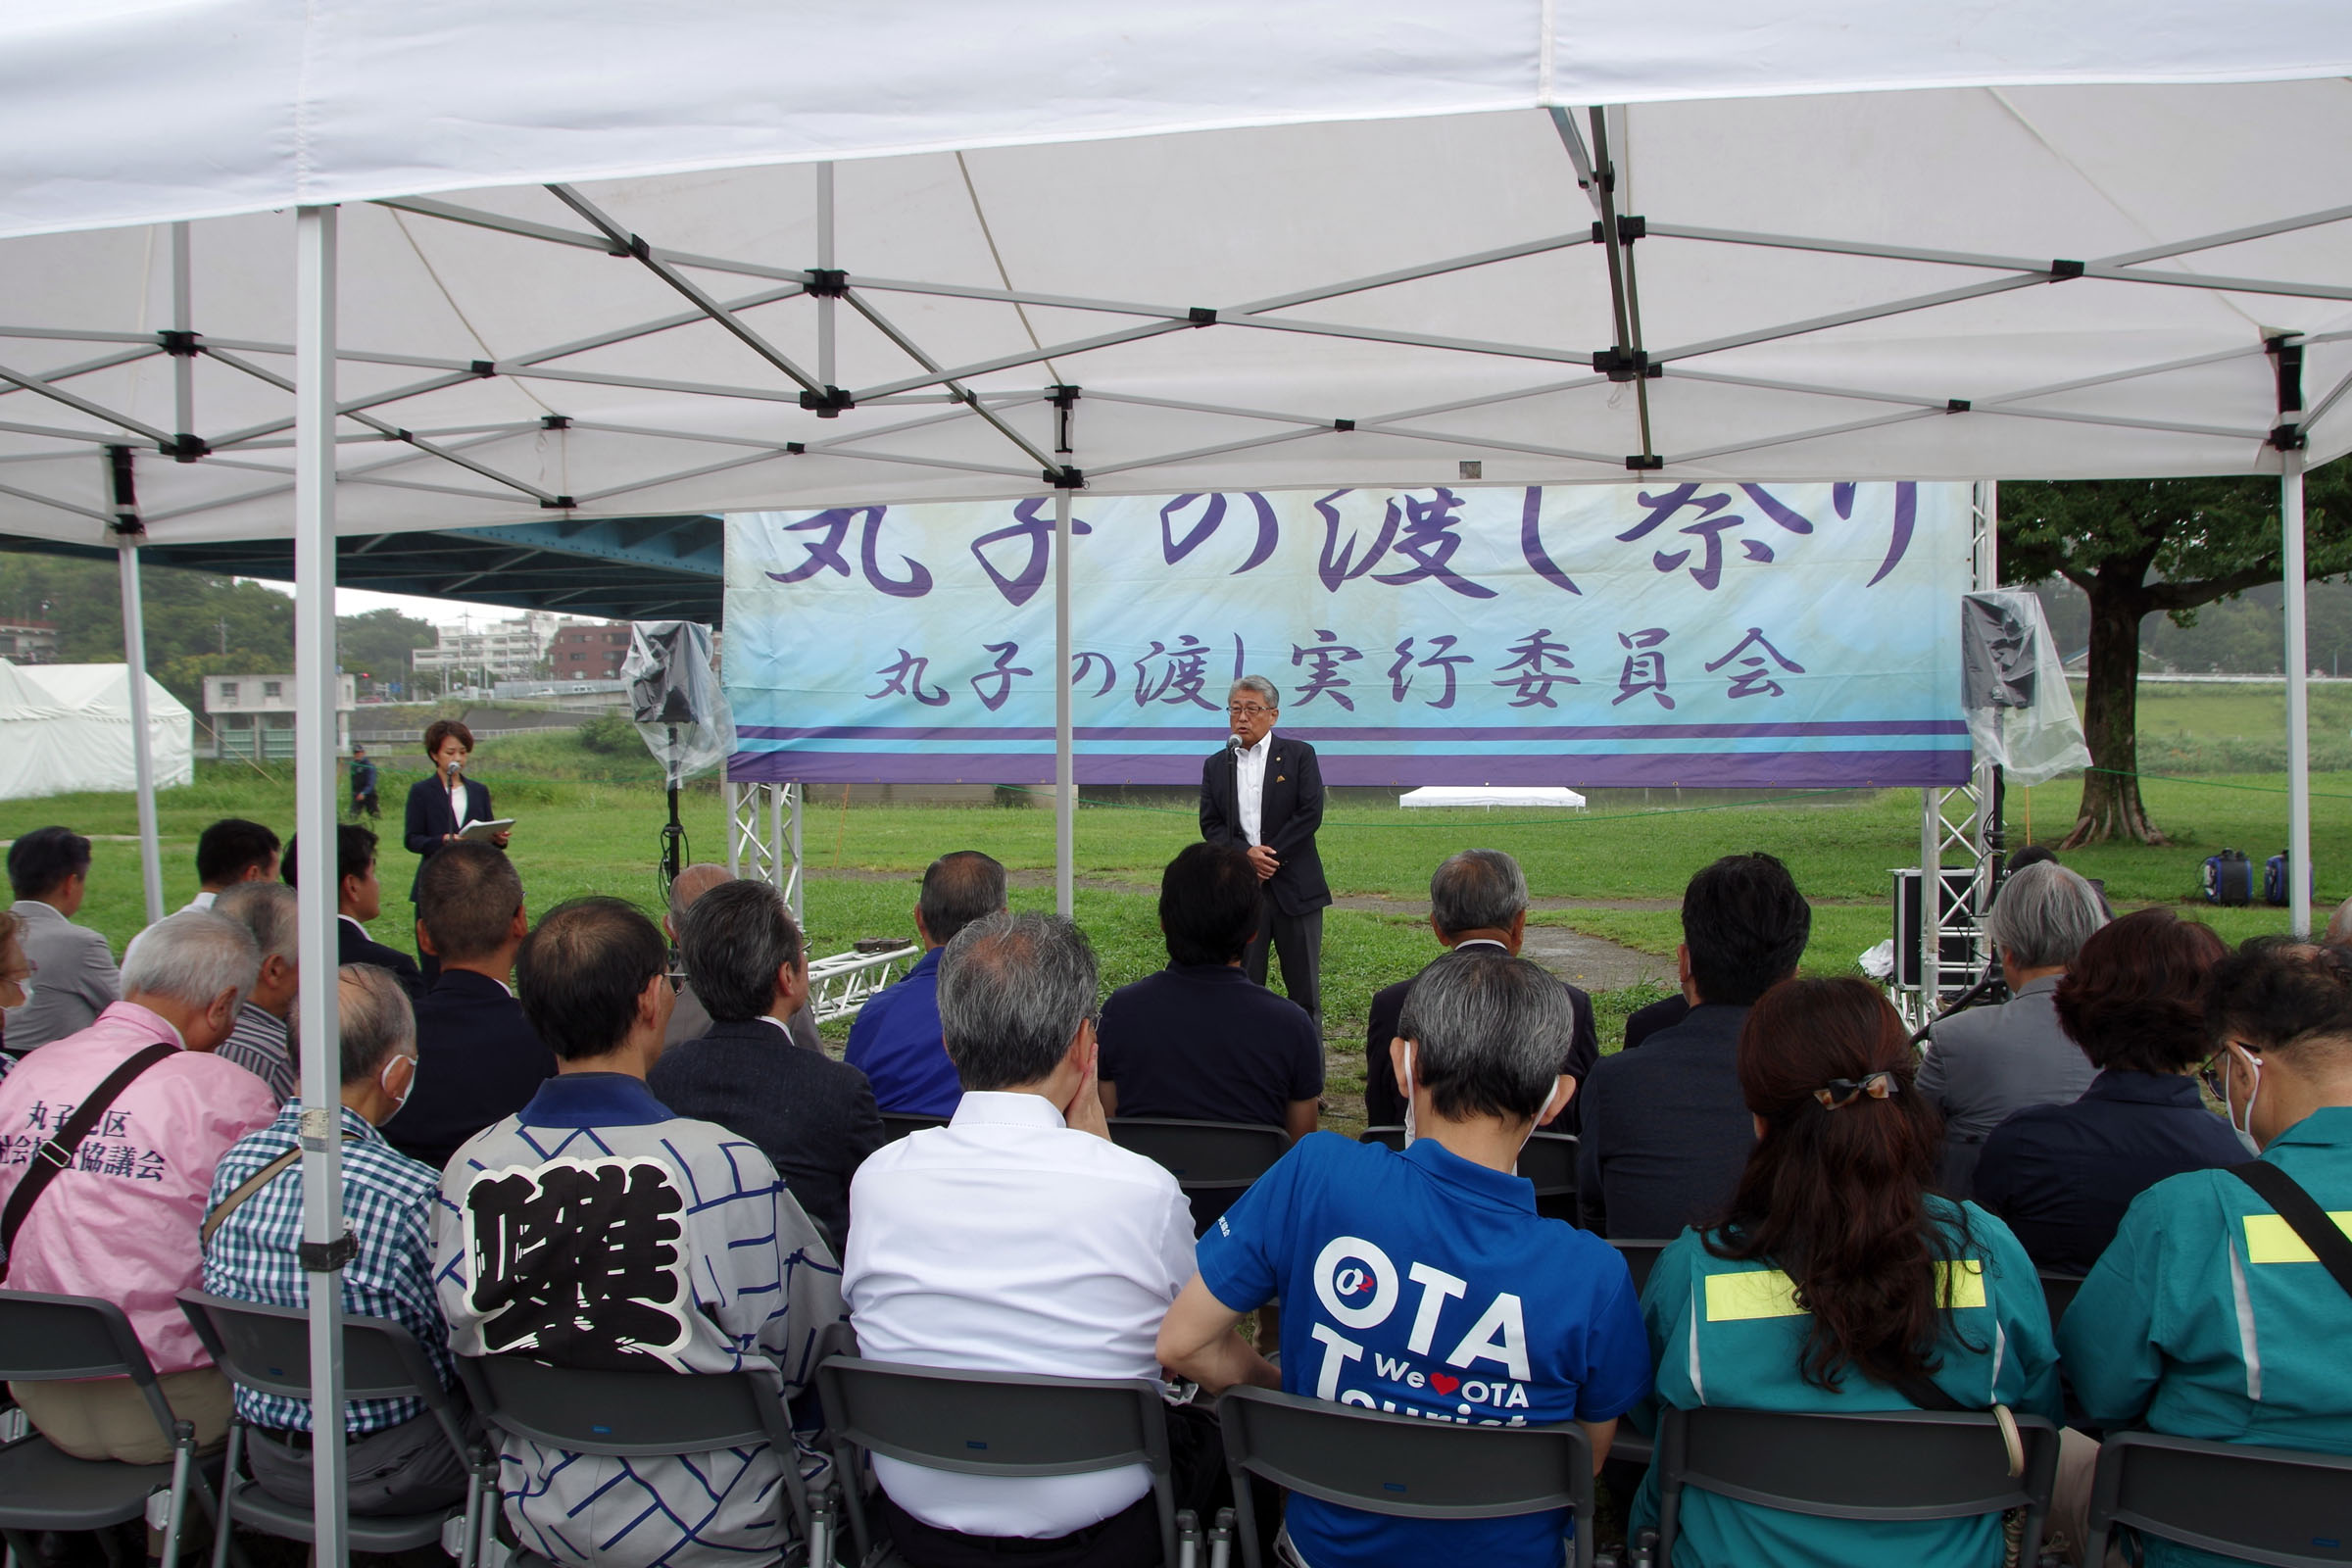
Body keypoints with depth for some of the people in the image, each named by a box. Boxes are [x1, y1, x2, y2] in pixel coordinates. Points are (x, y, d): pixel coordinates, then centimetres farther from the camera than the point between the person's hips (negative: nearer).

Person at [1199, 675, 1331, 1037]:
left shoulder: (1299, 755, 2)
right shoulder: (1216, 765, 11)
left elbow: (1310, 814, -7)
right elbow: (1210, 824, 5)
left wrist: (1269, 856, -12)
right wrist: (1246, 854, -12)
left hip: (1294, 885, -2)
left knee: (1304, 986, 5)